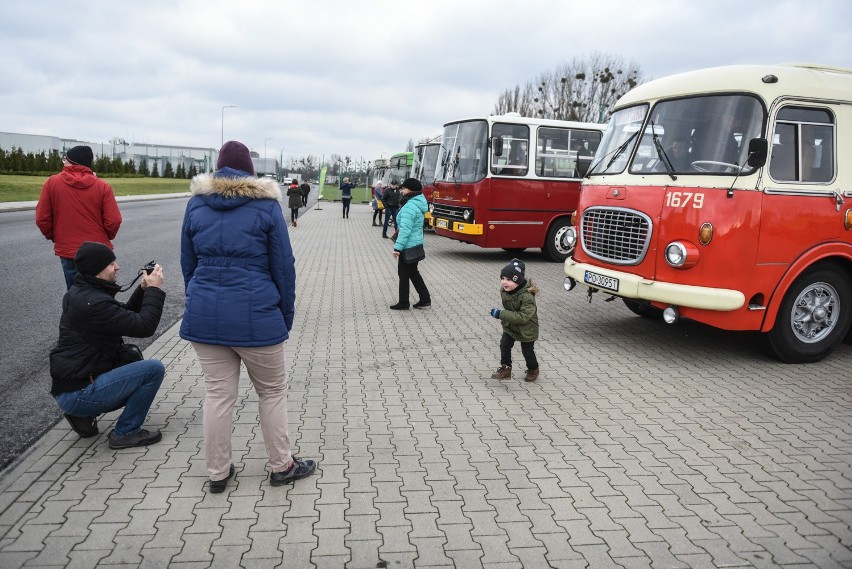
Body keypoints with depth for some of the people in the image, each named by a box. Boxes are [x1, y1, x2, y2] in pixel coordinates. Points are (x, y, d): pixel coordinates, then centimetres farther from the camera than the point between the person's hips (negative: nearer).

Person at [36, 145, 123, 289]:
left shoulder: (52, 183, -5)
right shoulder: (102, 186, -8)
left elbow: (42, 219, -3)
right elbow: (113, 221, -10)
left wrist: (54, 237, 16)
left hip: (67, 251, 0)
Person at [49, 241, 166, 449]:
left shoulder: (81, 292, 10)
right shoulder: (93, 303, -23)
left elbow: (126, 315, 18)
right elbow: (144, 327, -23)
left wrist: (143, 289, 5)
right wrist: (154, 289, -14)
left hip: (69, 382, 10)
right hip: (77, 392, -10)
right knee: (154, 369, -15)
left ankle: (84, 415, 16)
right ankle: (126, 433, -4)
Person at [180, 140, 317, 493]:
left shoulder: (196, 203, 6)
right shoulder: (266, 203, -4)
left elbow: (187, 263, 11)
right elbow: (283, 265, -3)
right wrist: (286, 316, 5)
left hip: (204, 315, 4)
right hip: (254, 316, -3)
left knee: (217, 393, 11)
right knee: (272, 390, 12)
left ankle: (217, 473, 22)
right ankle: (281, 466, 23)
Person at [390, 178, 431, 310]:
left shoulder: (410, 207, -22)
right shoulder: (418, 204, 10)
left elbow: (405, 230, -27)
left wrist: (398, 247, -26)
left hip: (408, 245, -10)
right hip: (416, 243, 10)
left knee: (403, 273, 2)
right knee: (413, 272, 19)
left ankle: (403, 303, 12)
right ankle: (425, 299, 22)